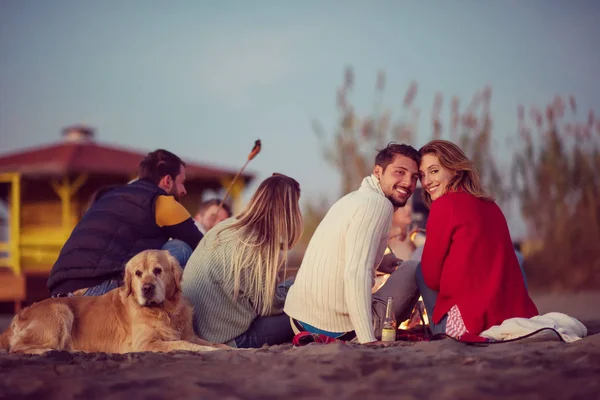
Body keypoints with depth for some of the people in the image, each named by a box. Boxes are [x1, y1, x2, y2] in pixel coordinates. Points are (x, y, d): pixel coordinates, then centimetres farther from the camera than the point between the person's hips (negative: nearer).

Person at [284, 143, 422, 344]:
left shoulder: (355, 198, 17)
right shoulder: (377, 204, -12)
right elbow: (356, 273, -24)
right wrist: (368, 341, -27)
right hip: (340, 330, -9)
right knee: (413, 268, 7)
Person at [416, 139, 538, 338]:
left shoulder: (444, 205, -5)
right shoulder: (491, 205, 16)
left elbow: (431, 276, 1)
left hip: (470, 323, -5)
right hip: (520, 317, 6)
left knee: (418, 269, 18)